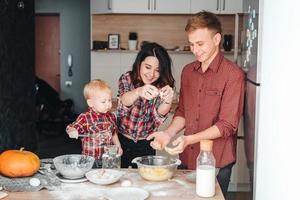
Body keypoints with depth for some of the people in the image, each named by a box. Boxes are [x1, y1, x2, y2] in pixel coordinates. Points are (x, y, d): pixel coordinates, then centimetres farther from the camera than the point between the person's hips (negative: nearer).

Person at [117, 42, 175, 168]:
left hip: (146, 146, 1)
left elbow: (159, 114, -22)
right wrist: (138, 92, -51)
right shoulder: (127, 79, -9)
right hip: (122, 142, -1)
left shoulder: (162, 86, -6)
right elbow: (124, 102, -29)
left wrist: (168, 100, -44)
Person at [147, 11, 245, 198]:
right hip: (187, 160, 5)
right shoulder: (188, 71, 8)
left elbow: (228, 125, -15)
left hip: (216, 164, -5)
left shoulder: (233, 75, -13)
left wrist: (189, 139, -24)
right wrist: (169, 133, -5)